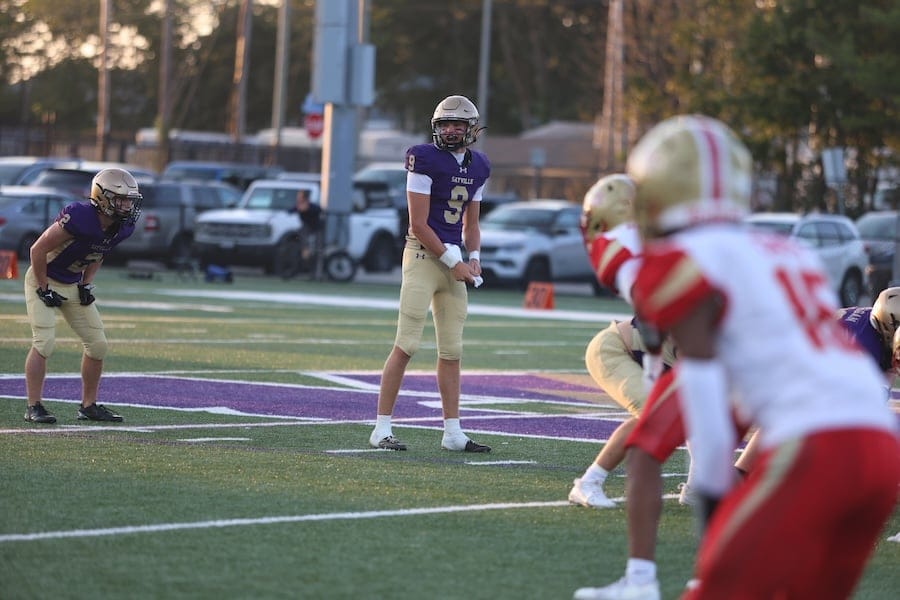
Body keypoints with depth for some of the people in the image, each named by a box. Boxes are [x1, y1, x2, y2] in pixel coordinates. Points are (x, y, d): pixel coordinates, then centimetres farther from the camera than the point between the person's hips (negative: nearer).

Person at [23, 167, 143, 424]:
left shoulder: (122, 228, -8)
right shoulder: (79, 218, -31)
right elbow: (38, 250, -23)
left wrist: (87, 285, 3)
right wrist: (44, 289, -17)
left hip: (74, 285, 7)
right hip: (44, 280, -7)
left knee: (98, 344, 3)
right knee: (44, 341, -18)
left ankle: (89, 406, 14)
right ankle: (34, 407, -11)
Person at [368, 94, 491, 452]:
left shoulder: (477, 168, 11)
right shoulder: (425, 159, -11)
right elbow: (419, 224, -13)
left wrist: (474, 258, 4)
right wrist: (454, 262, -11)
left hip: (454, 259, 7)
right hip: (423, 255, -7)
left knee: (452, 351, 8)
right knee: (407, 344, -9)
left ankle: (452, 432, 13)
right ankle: (382, 428, -6)